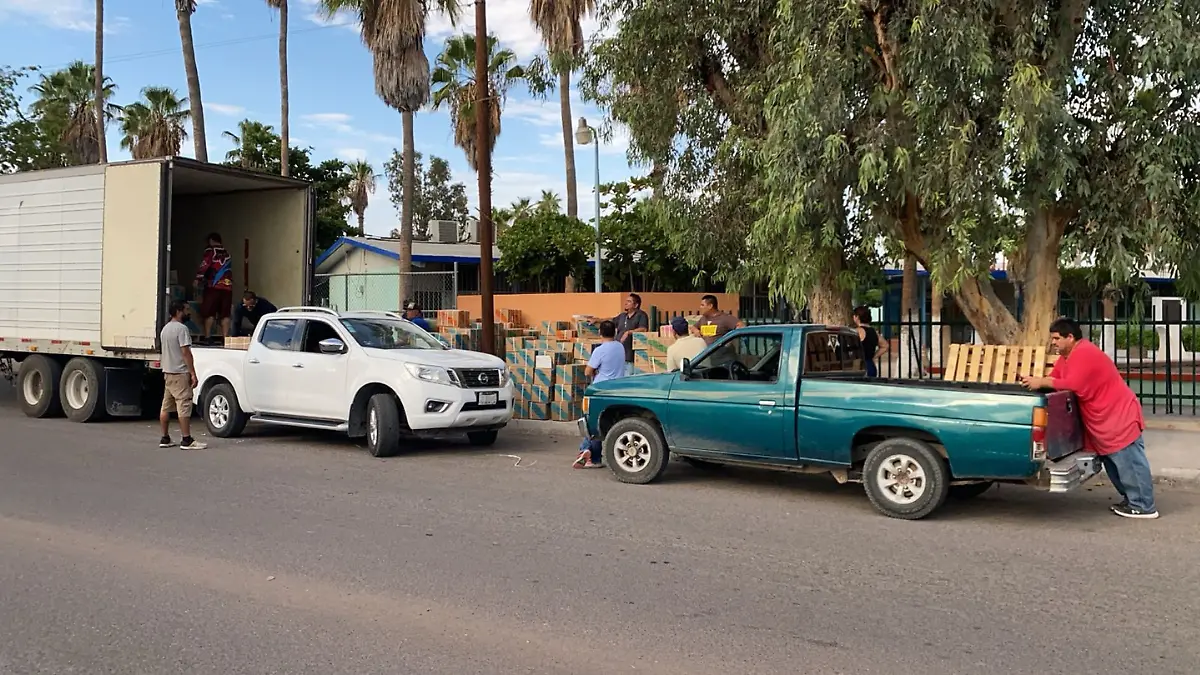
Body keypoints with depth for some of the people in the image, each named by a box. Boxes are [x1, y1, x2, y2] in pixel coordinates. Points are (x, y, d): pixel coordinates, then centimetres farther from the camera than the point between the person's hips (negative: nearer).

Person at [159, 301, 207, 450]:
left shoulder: (165, 329, 16)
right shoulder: (181, 328, -13)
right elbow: (185, 352, -18)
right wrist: (193, 374, -18)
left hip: (167, 372, 10)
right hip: (180, 373, -10)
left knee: (166, 407, 10)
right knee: (184, 406, -9)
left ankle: (165, 439, 14)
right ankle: (187, 440, -11)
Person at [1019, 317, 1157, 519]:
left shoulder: (1084, 353, -21)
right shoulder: (1067, 356, 13)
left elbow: (1072, 384, -28)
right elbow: (1055, 378, 11)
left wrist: (1041, 383, -23)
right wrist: (1037, 380, -7)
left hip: (1119, 416, -11)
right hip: (1105, 418, 11)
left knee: (1129, 462, -5)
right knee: (1113, 462, 16)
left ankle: (1143, 507, 1)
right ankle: (1132, 499, 26)